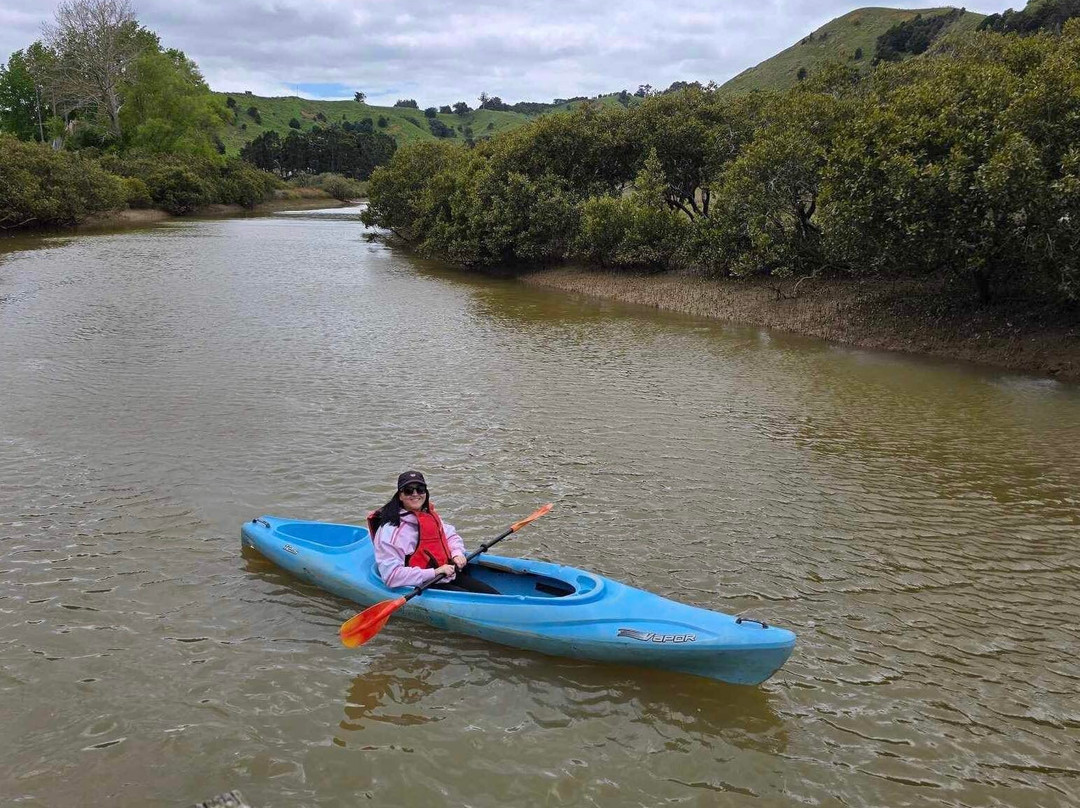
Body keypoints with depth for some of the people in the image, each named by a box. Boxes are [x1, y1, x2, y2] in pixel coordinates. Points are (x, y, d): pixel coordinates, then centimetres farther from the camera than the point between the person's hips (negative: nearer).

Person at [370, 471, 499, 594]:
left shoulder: (429, 515, 9)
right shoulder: (391, 530, -17)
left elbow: (451, 535, 26)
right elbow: (392, 576, -24)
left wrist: (457, 553, 2)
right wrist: (434, 572, -25)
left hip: (450, 575, 8)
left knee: (493, 594, -2)